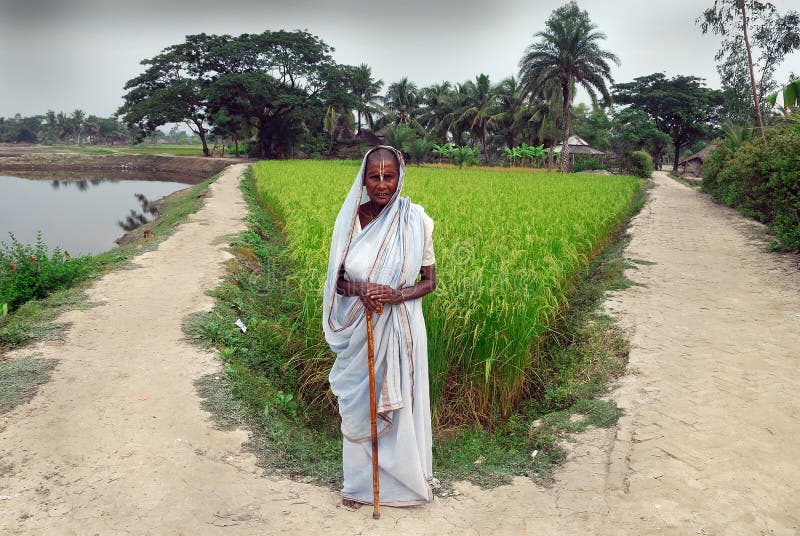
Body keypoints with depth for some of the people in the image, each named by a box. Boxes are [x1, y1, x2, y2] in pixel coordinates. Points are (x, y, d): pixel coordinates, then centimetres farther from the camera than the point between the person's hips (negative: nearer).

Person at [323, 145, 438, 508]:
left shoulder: (416, 222, -10)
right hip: (359, 330, 2)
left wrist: (397, 294, -21)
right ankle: (359, 481, 36)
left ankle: (406, 477, 35)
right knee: (357, 403, 15)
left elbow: (429, 281, -2)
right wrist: (358, 289, -20)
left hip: (401, 329, -1)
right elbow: (336, 280, 2)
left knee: (401, 403, 11)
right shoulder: (349, 219, -5)